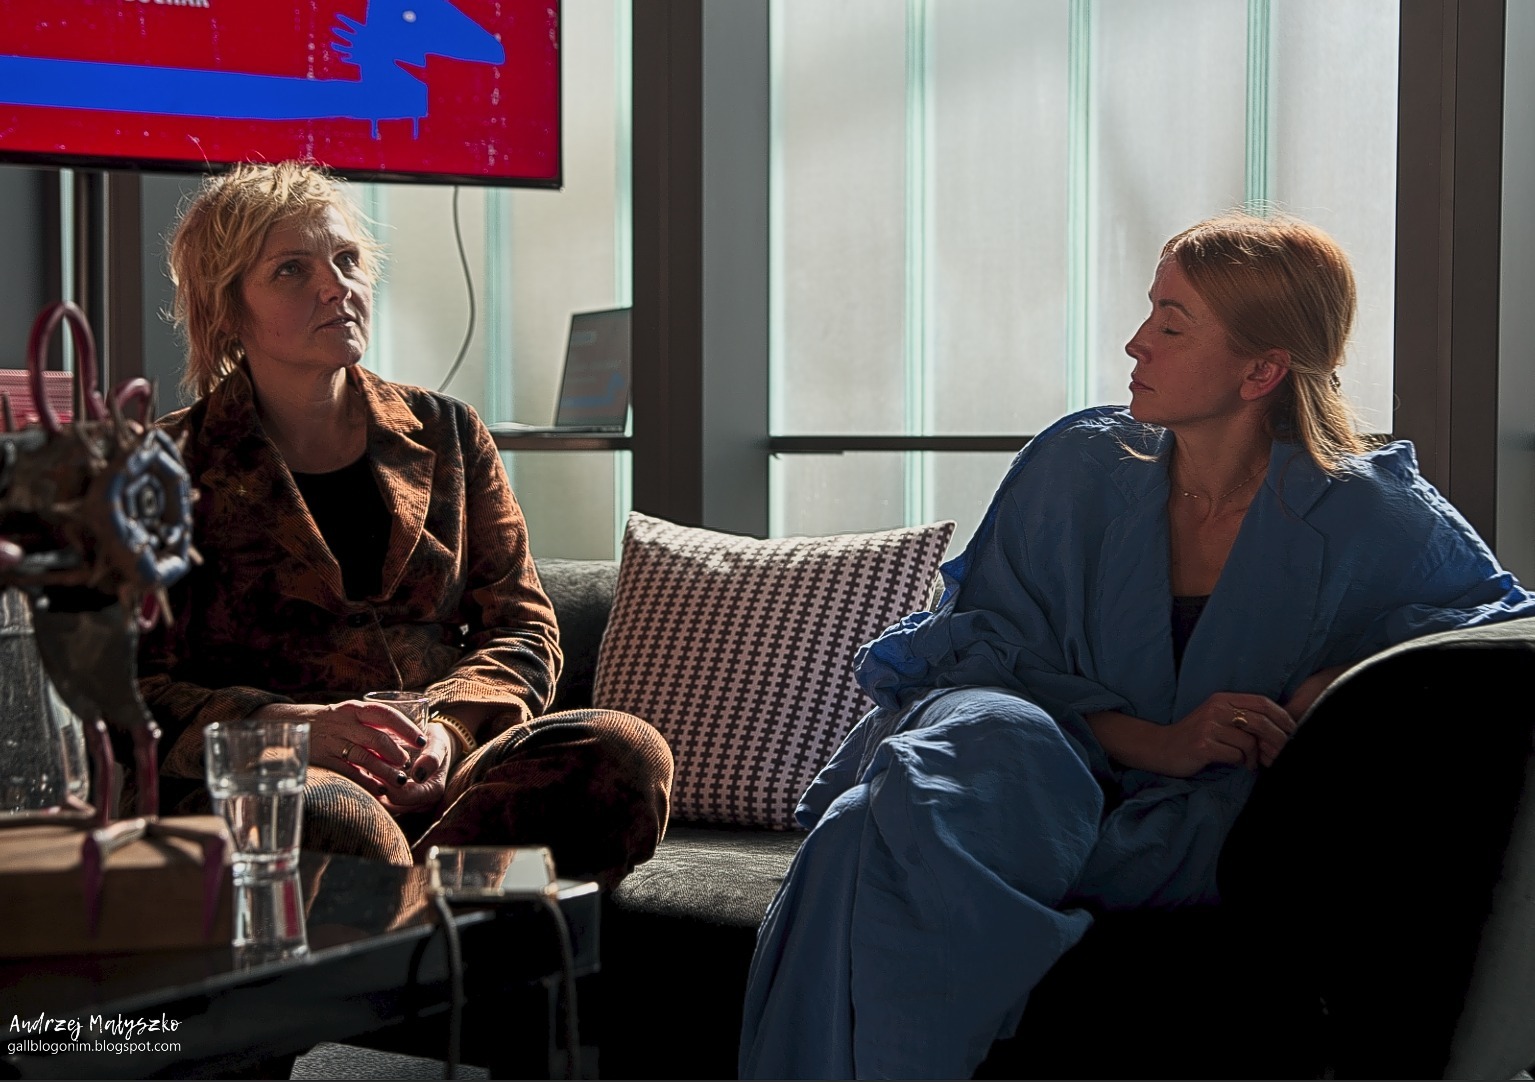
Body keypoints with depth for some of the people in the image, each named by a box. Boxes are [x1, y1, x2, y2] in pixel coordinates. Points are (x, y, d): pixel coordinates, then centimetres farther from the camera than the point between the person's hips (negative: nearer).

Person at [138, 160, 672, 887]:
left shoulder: (444, 433, 19)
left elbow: (522, 627, 15)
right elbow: (136, 690, 0)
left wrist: (446, 727, -8)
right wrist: (299, 726, -18)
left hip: (443, 773, 5)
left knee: (626, 753, -27)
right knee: (334, 820, -42)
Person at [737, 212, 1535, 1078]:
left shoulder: (1362, 516, -2)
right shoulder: (1077, 466, 3)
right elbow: (987, 647, 1)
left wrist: (1350, 673, -13)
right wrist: (1156, 741, -15)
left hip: (1196, 822, -3)